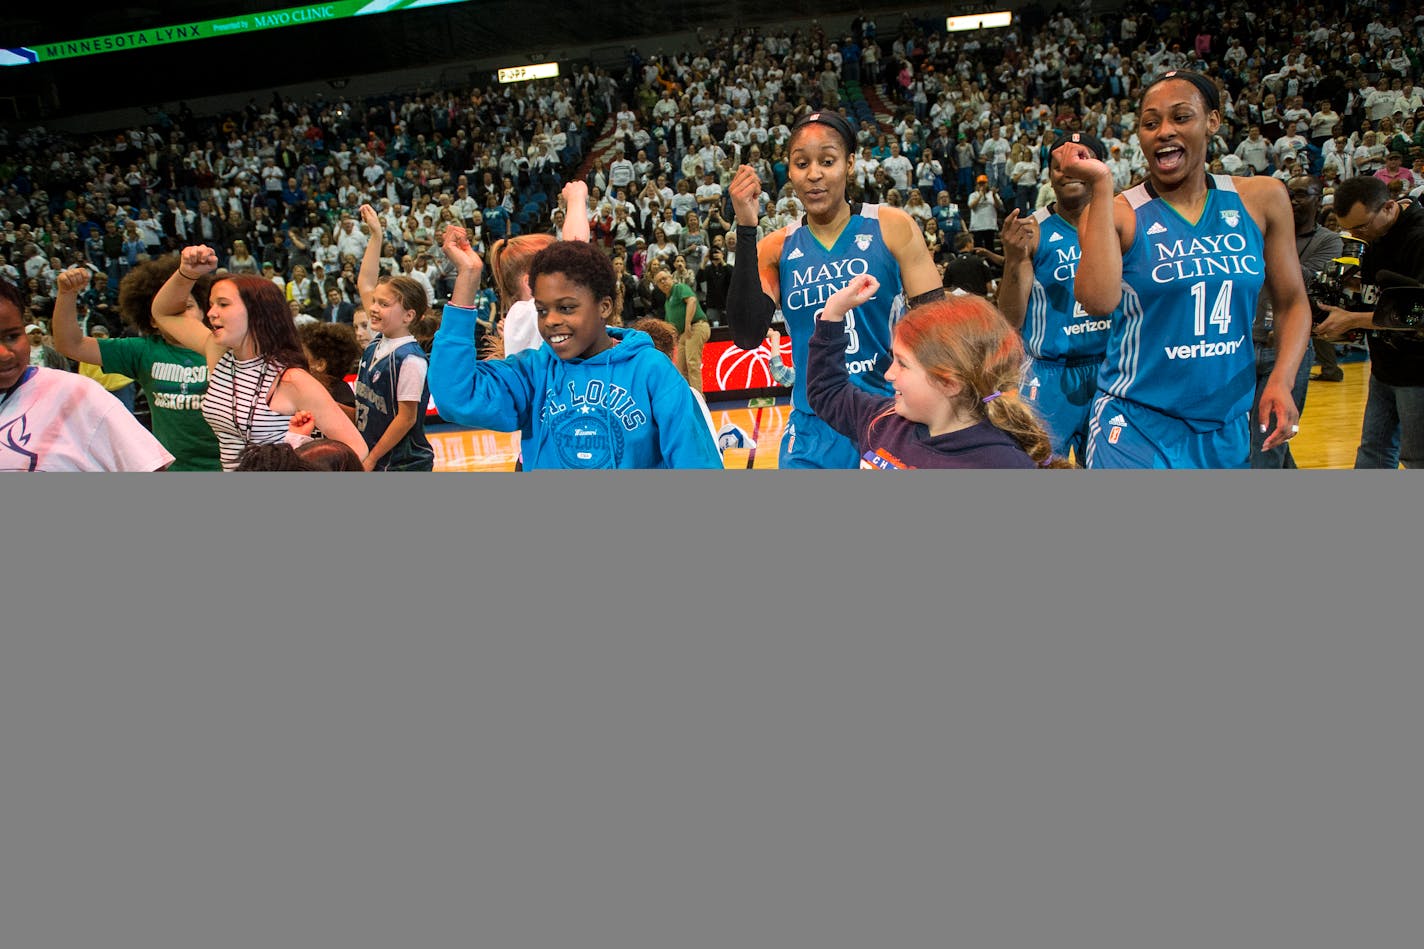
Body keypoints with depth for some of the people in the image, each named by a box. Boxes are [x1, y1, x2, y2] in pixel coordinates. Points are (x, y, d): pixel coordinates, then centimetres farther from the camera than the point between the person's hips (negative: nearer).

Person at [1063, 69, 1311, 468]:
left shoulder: (1261, 199, 2)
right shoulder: (1118, 212, -7)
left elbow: (1291, 302, 10)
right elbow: (1098, 301, -26)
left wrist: (1282, 380, -7)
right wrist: (1101, 185, -21)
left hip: (1228, 425, 4)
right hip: (1137, 425, -4)